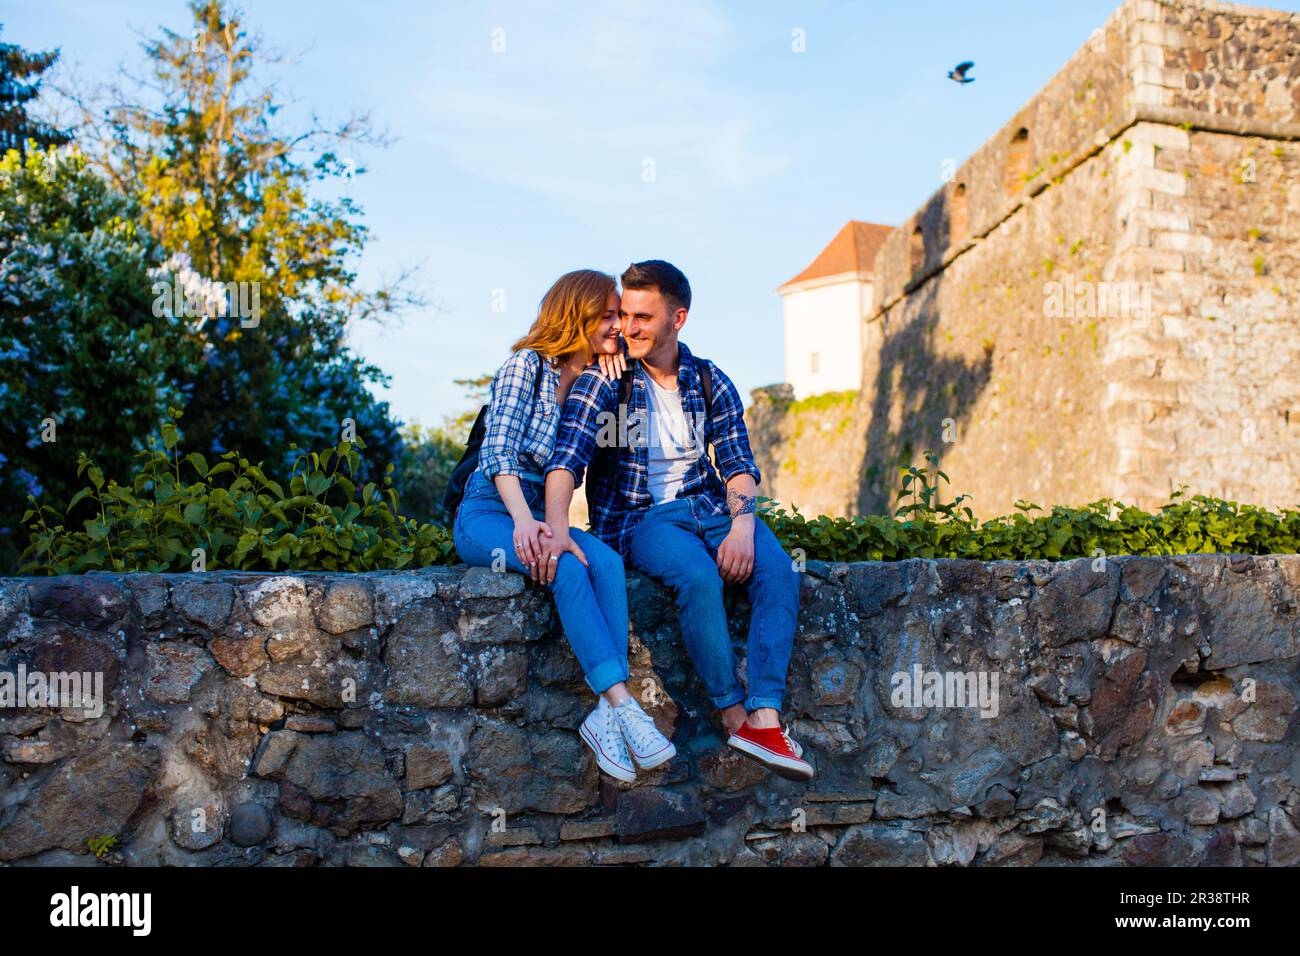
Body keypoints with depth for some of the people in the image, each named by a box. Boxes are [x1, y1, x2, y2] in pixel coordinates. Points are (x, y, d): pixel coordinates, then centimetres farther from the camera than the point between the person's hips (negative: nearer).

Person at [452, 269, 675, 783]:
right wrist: (523, 520, -31)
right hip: (487, 514, -5)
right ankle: (622, 705, -36)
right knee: (567, 567, -34)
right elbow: (498, 452, -16)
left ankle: (605, 715, -36)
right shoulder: (527, 365, -6)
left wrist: (611, 385, -1)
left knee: (607, 561, -27)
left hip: (539, 516, 5)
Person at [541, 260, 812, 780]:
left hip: (709, 506, 4)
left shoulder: (711, 382, 9)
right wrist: (557, 530, -32)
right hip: (640, 518, -3)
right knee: (699, 577, -35)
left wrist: (742, 526, -17)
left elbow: (739, 465, 4)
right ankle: (733, 714, -21)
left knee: (779, 571, -26)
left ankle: (764, 717, -32)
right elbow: (566, 459, -13)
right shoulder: (602, 381, -1)